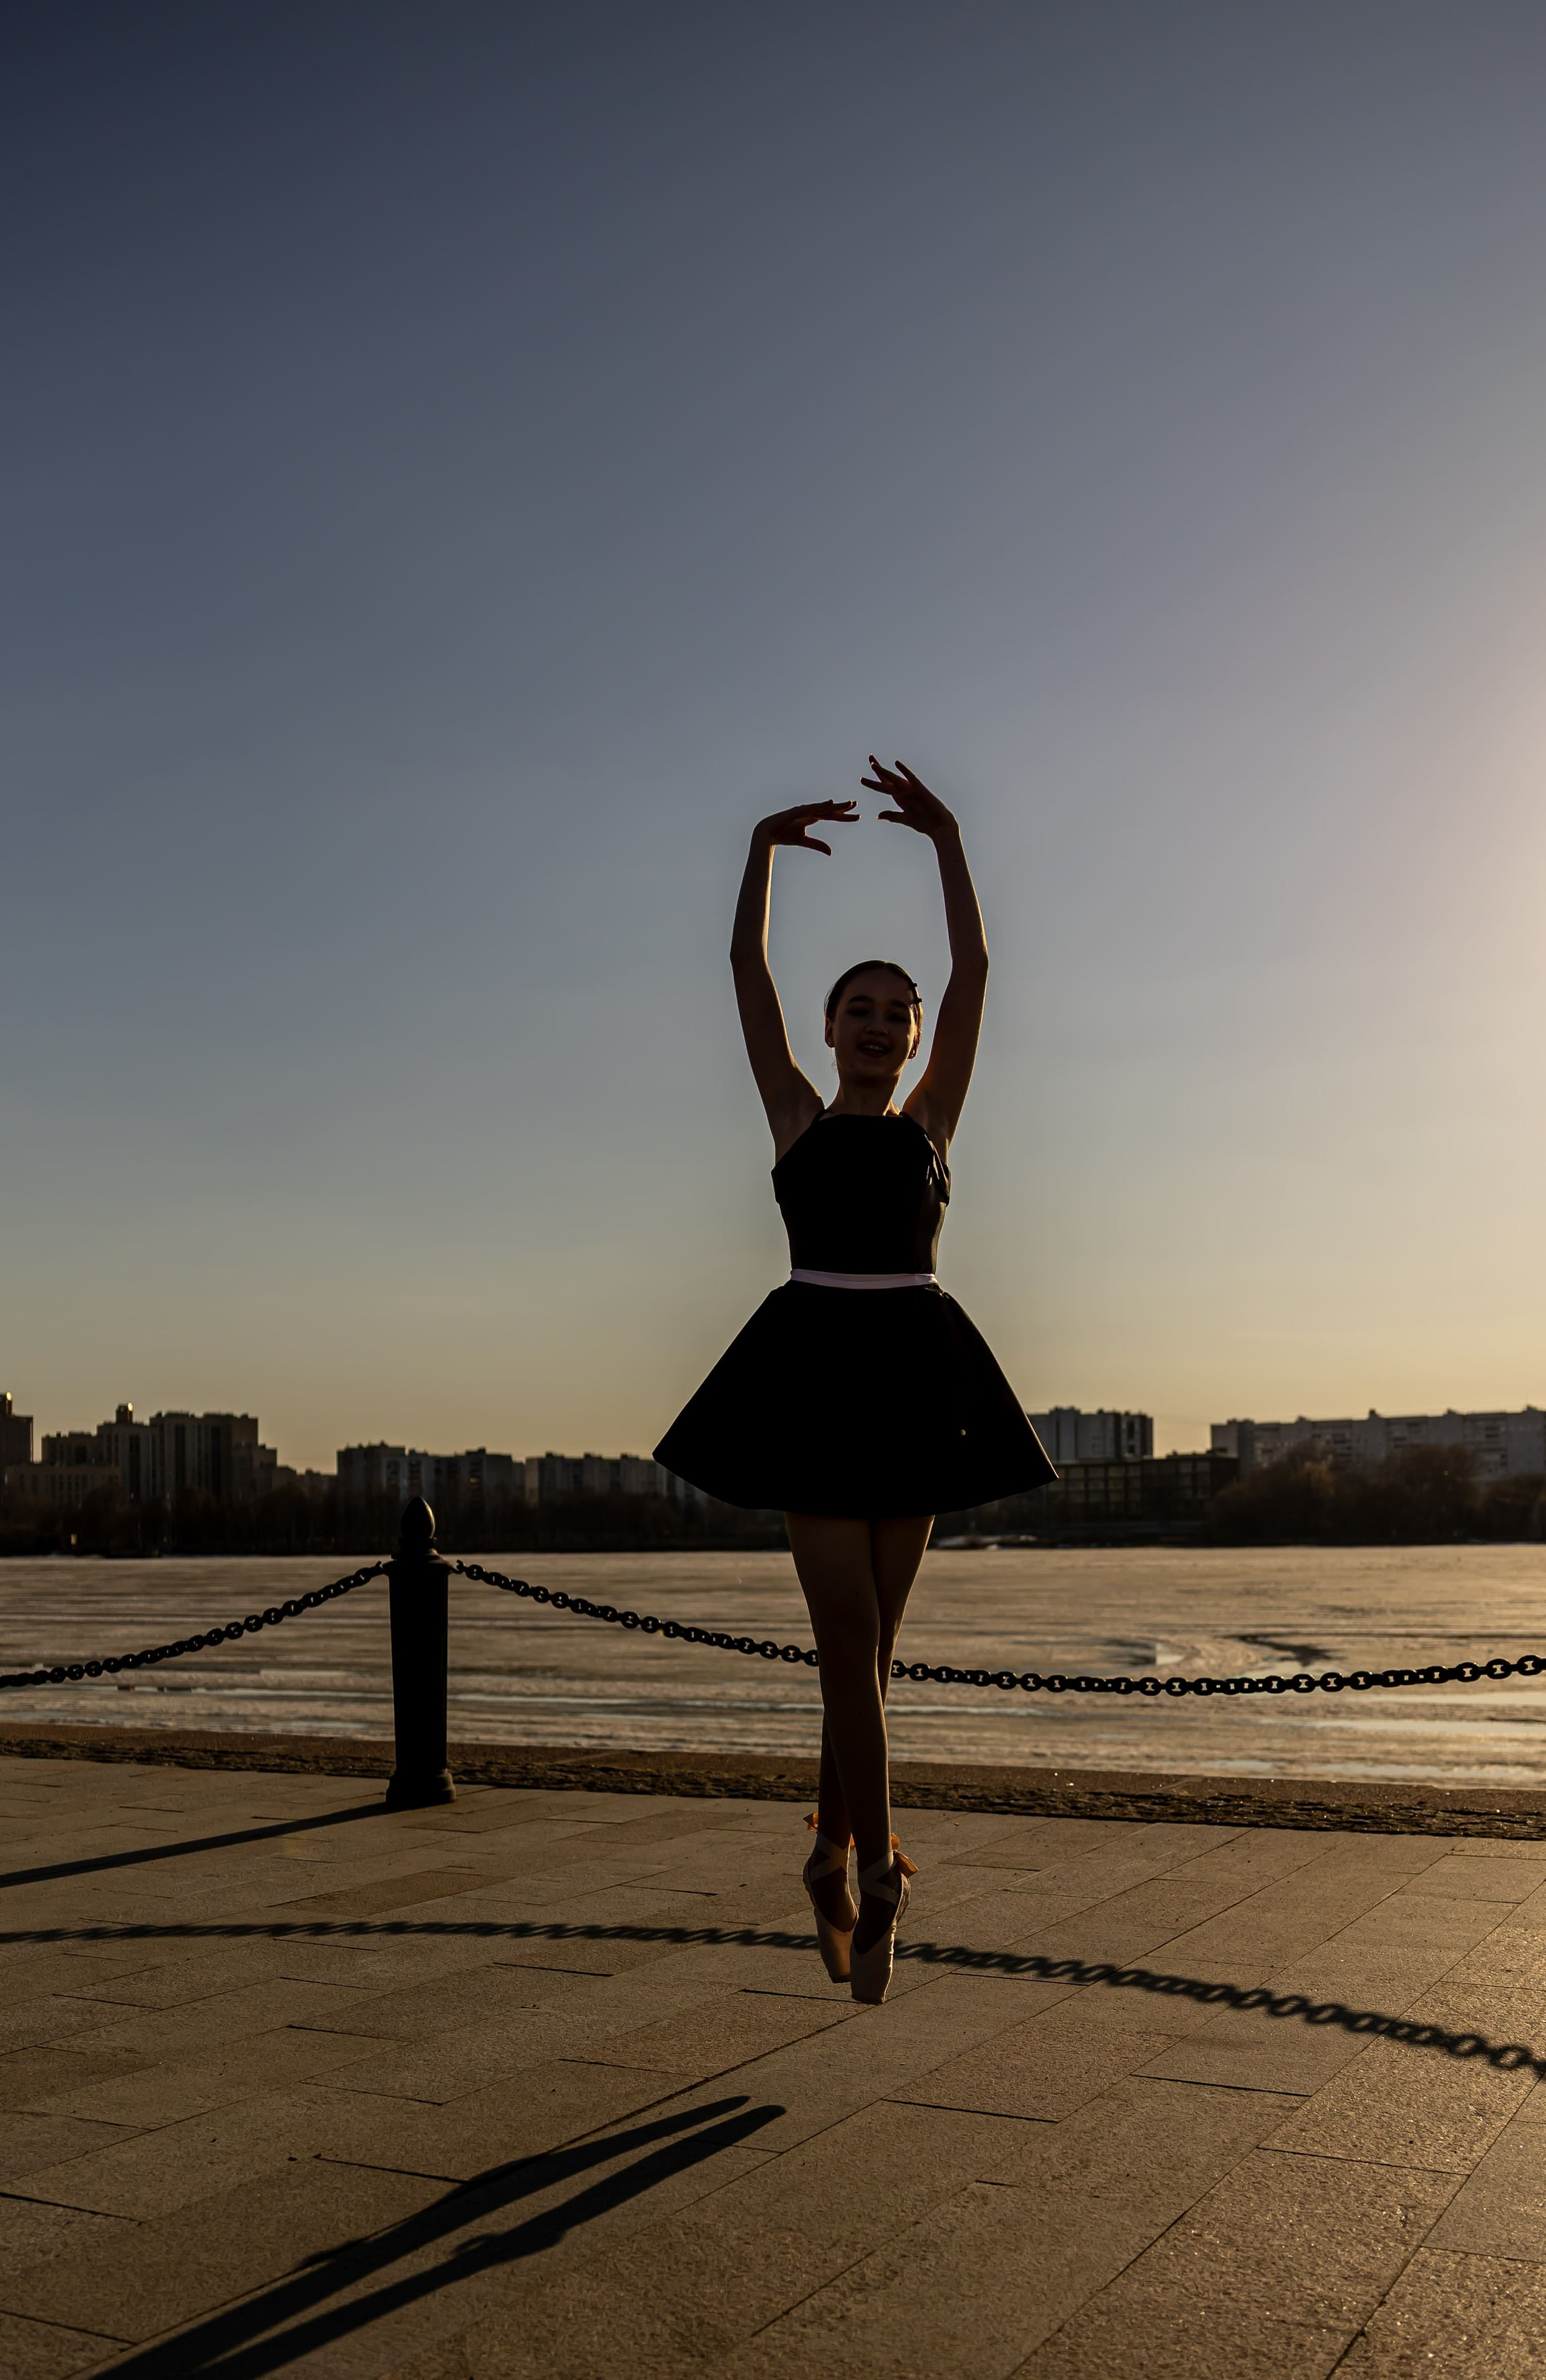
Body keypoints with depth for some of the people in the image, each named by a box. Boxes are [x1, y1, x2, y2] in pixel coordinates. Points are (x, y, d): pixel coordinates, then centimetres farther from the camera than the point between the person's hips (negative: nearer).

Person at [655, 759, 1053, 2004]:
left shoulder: (929, 1120, 10)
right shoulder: (799, 1117, 9)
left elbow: (974, 976, 2)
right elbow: (749, 975, 3)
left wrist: (948, 839, -2)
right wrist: (765, 846, -3)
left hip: (912, 1375, 2)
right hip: (816, 1371, -2)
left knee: (873, 1639, 8)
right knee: (849, 1635, -8)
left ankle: (834, 1855, 23)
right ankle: (877, 1876, -4)